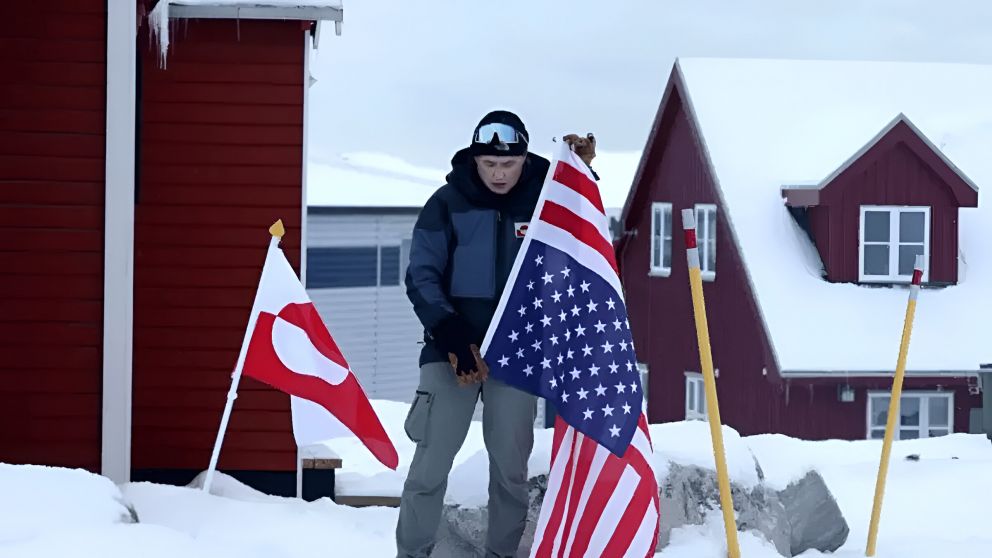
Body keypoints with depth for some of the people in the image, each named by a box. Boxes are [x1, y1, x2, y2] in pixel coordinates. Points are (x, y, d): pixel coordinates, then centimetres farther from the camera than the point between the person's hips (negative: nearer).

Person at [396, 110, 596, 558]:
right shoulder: (448, 202, 0)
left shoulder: (546, 199, 4)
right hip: (452, 348, -1)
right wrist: (449, 333, -15)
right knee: (431, 461, -6)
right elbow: (422, 275, -1)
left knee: (511, 466, 3)